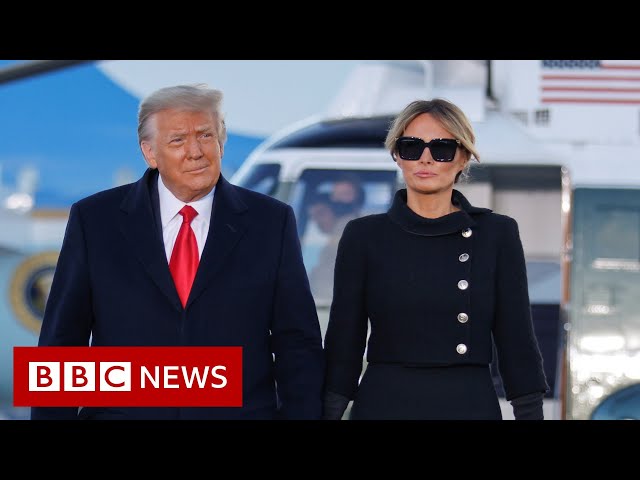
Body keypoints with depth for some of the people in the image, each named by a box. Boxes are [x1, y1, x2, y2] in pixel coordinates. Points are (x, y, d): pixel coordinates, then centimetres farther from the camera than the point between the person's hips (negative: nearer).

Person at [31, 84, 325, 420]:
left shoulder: (271, 222, 0)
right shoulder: (94, 220, -1)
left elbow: (299, 346, 1)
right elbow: (61, 342, 1)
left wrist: (300, 415, -7)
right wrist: (51, 414, -5)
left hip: (241, 411, 0)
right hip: (123, 410, 0)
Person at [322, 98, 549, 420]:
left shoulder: (497, 234, 3)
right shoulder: (363, 236, 3)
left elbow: (517, 343, 3)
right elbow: (343, 345, 4)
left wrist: (531, 413, -3)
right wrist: (328, 413, -2)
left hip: (470, 405, 0)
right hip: (383, 405, 0)